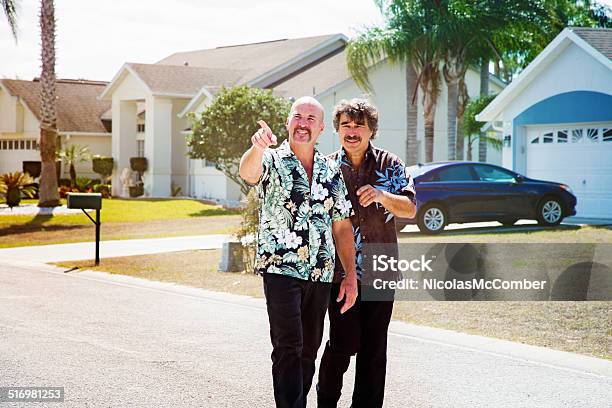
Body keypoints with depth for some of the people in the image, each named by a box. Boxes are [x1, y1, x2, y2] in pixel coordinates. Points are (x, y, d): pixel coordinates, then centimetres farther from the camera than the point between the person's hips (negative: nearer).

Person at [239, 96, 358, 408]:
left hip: (321, 274, 5)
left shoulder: (332, 172, 11)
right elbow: (248, 173, -28)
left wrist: (350, 276, 6)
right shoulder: (272, 160, -2)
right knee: (288, 348, -11)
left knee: (309, 350, 11)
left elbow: (342, 227, 12)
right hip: (280, 270, -5)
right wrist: (258, 147, -50)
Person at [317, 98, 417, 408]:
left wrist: (382, 196, -19)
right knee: (343, 342, -6)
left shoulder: (389, 164, 5)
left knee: (374, 345, 5)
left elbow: (410, 209, -1)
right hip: (341, 270, -1)